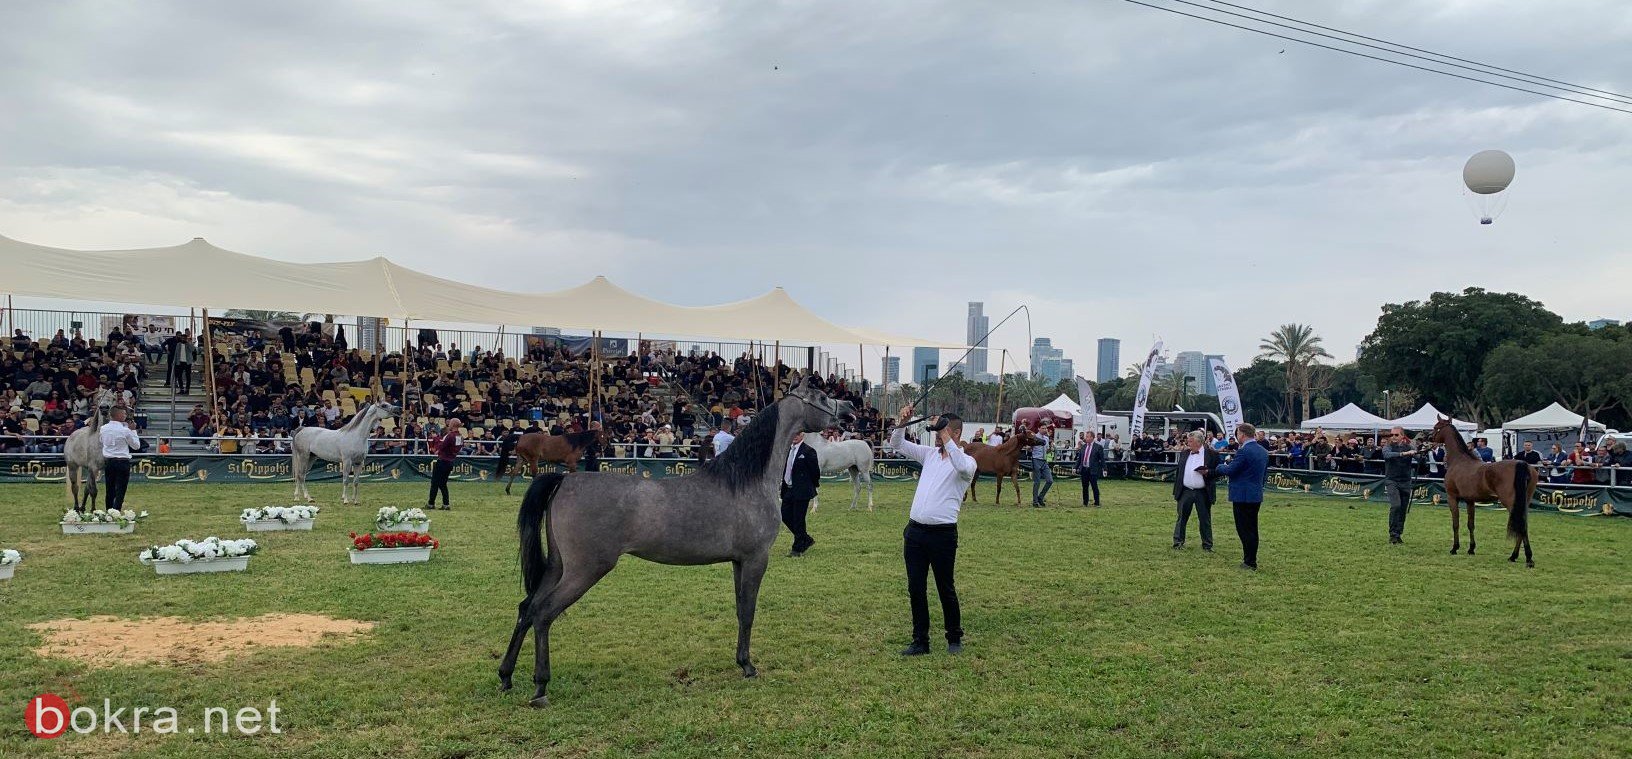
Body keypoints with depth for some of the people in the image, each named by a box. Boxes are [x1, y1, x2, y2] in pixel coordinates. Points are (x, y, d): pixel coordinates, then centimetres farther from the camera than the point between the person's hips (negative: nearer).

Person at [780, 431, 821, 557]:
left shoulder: (808, 451, -11)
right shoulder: (788, 450, 12)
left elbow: (815, 471, -6)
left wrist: (813, 486, 4)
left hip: (801, 491, -8)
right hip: (788, 490, 8)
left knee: (798, 520, -3)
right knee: (785, 516, 9)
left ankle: (798, 549, 10)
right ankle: (807, 540, 25)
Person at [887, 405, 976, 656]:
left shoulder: (967, 461, -4)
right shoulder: (930, 453, 13)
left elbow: (962, 467, -29)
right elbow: (897, 445, 13)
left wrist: (945, 437, -27)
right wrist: (901, 422, -5)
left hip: (943, 533, -5)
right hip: (915, 530, 6)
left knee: (946, 589, 5)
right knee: (915, 589, 6)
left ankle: (954, 638, 22)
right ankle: (920, 642, 14)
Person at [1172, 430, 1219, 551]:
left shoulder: (1212, 454, -4)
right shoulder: (1184, 453, 9)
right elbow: (1179, 472, 13)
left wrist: (1207, 472, -21)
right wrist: (1176, 491, 10)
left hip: (1203, 493, -3)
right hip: (1185, 491, 3)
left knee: (1205, 520, 6)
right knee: (1182, 518, 6)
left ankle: (1207, 545, 15)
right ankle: (1178, 543, 13)